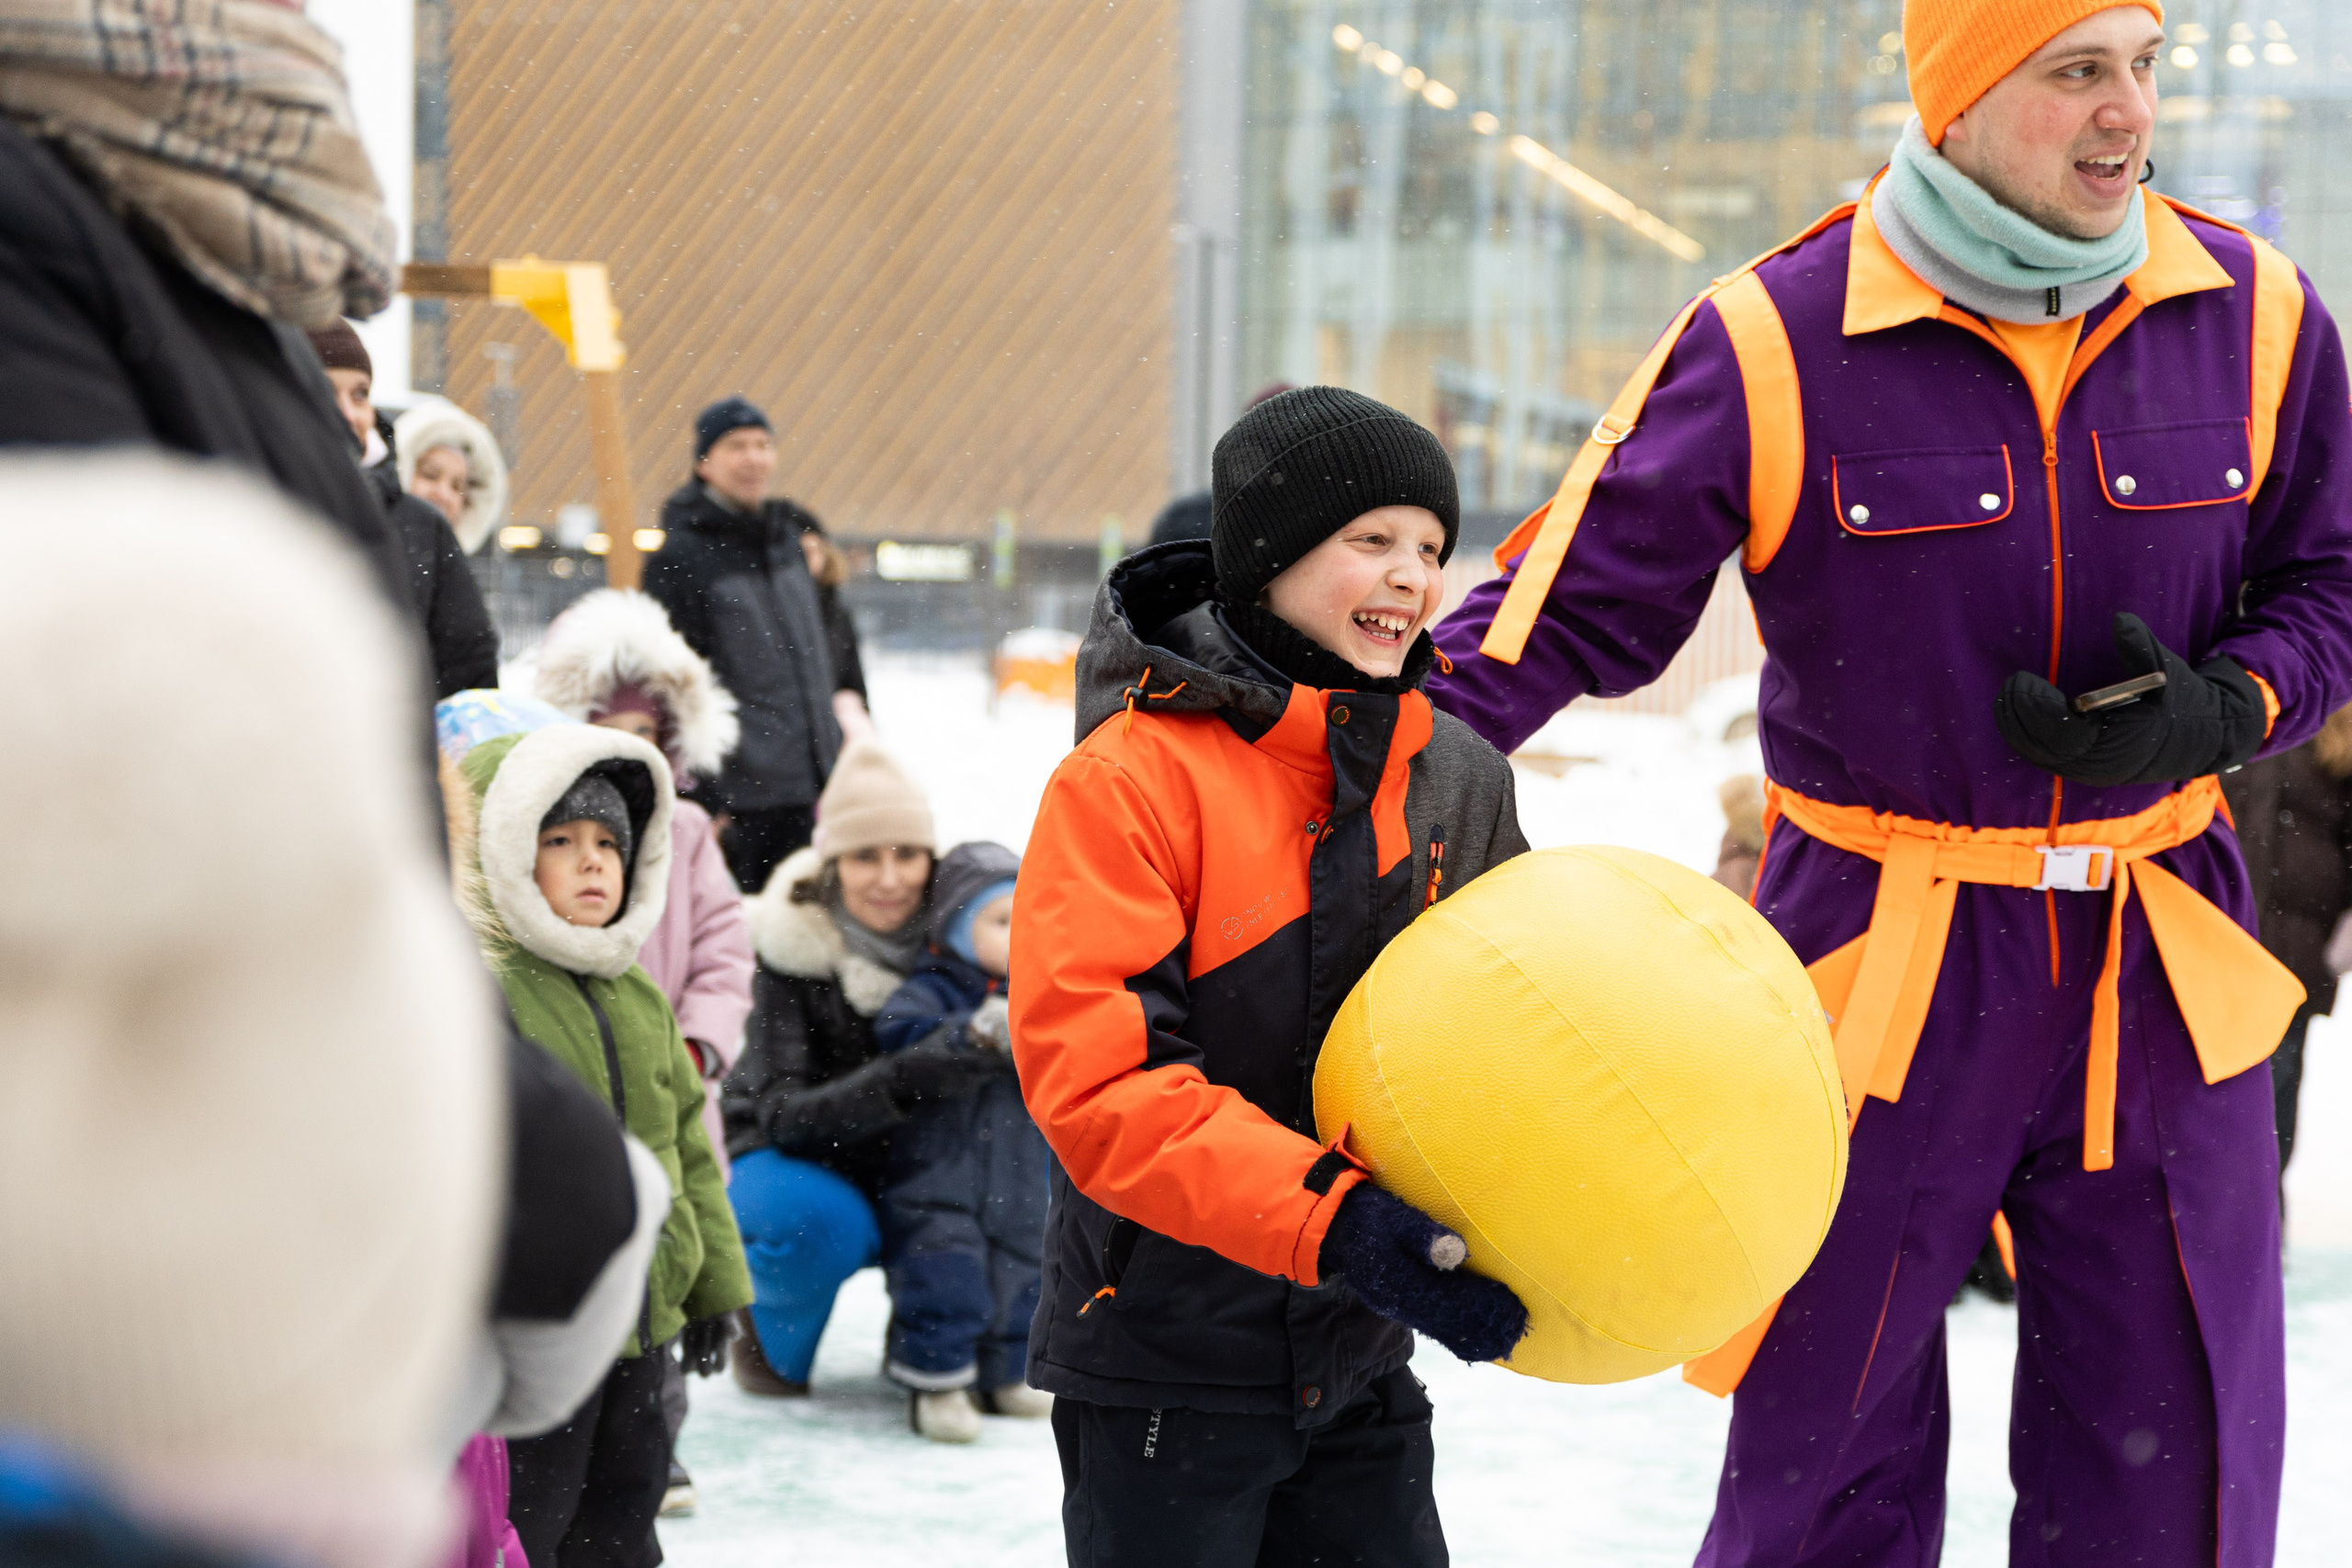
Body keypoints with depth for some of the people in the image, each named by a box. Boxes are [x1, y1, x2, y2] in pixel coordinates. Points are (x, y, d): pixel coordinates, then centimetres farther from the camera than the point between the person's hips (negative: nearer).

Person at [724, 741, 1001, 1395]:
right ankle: (769, 1335, 0)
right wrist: (902, 1079, -43)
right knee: (810, 1223, -36)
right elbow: (779, 1115, -27)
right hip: (796, 1156, -4)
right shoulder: (791, 946, -20)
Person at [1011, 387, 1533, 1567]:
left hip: (1358, 1363, 6)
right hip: (1163, 1367, -6)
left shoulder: (1460, 783, 5)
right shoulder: (1132, 775, -15)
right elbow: (1095, 1074, -22)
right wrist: (1329, 1222, -30)